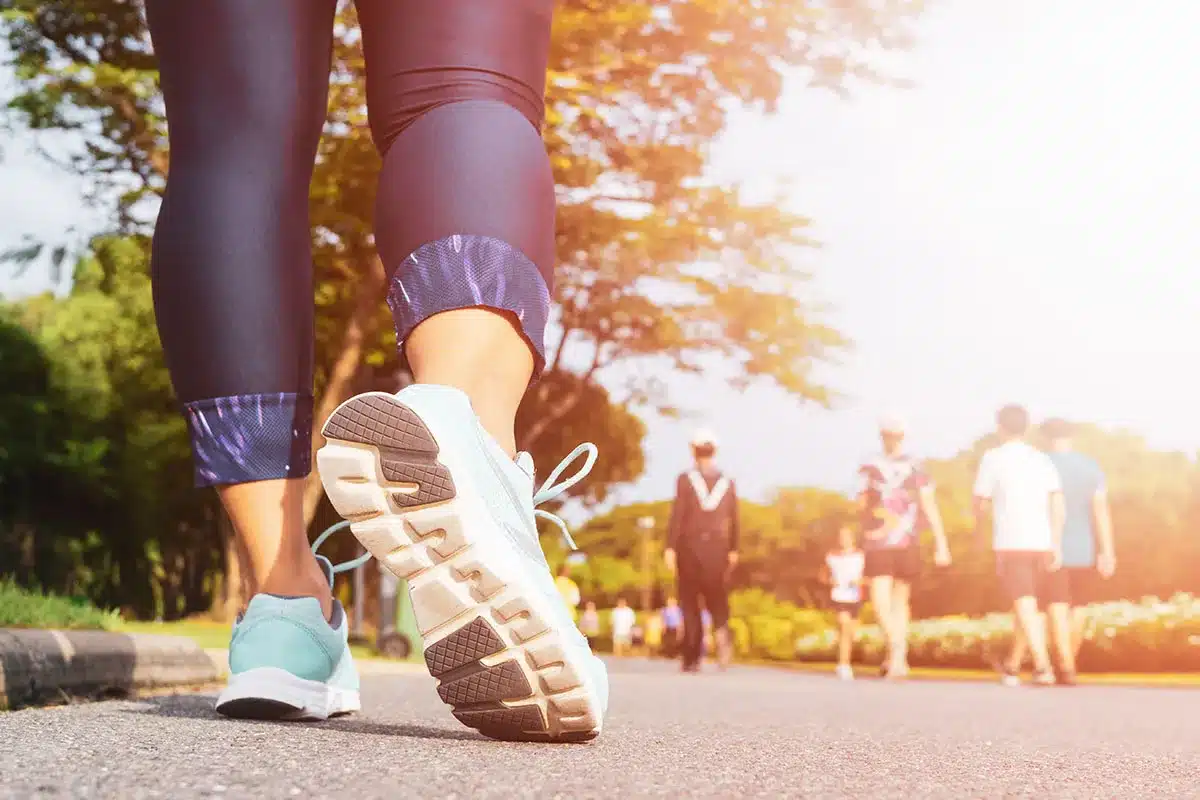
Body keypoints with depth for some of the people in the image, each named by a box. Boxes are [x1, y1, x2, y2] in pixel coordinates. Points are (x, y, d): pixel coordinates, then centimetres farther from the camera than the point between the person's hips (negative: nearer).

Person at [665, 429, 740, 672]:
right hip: (718, 549, 2)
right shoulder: (728, 483, 4)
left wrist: (670, 548, -10)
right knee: (716, 599, 14)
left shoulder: (685, 480, -6)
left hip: (689, 547, -2)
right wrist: (733, 550, 17)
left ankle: (692, 657, 4)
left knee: (690, 603, 7)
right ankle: (722, 631, -18)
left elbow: (677, 515, -11)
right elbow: (733, 520, 7)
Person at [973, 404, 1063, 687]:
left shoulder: (993, 457, 0)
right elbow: (1057, 504, -1)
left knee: (1025, 607, -9)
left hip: (1011, 544, -4)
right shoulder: (1043, 460, 10)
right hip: (1041, 544, 5)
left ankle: (1043, 666, -23)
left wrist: (978, 529, 23)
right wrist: (1057, 546, -3)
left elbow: (981, 504, 3)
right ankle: (1012, 666, 28)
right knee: (1025, 605, 17)